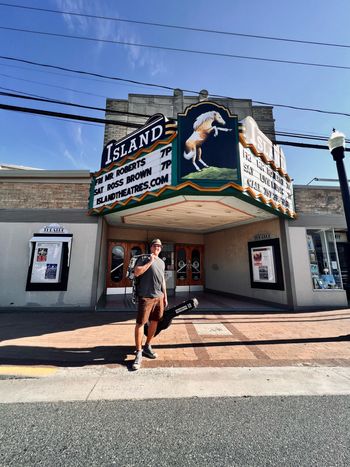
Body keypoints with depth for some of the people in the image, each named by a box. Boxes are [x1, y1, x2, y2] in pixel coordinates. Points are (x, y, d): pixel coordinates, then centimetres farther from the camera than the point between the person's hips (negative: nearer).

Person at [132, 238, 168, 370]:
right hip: (146, 296, -6)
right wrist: (150, 262, -15)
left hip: (159, 297, 6)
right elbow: (137, 272, -16)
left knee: (154, 321, 13)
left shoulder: (162, 262, 17)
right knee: (140, 323, -2)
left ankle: (147, 346, 31)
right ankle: (139, 353, 12)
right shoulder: (144, 259, -1)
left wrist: (165, 297, 19)